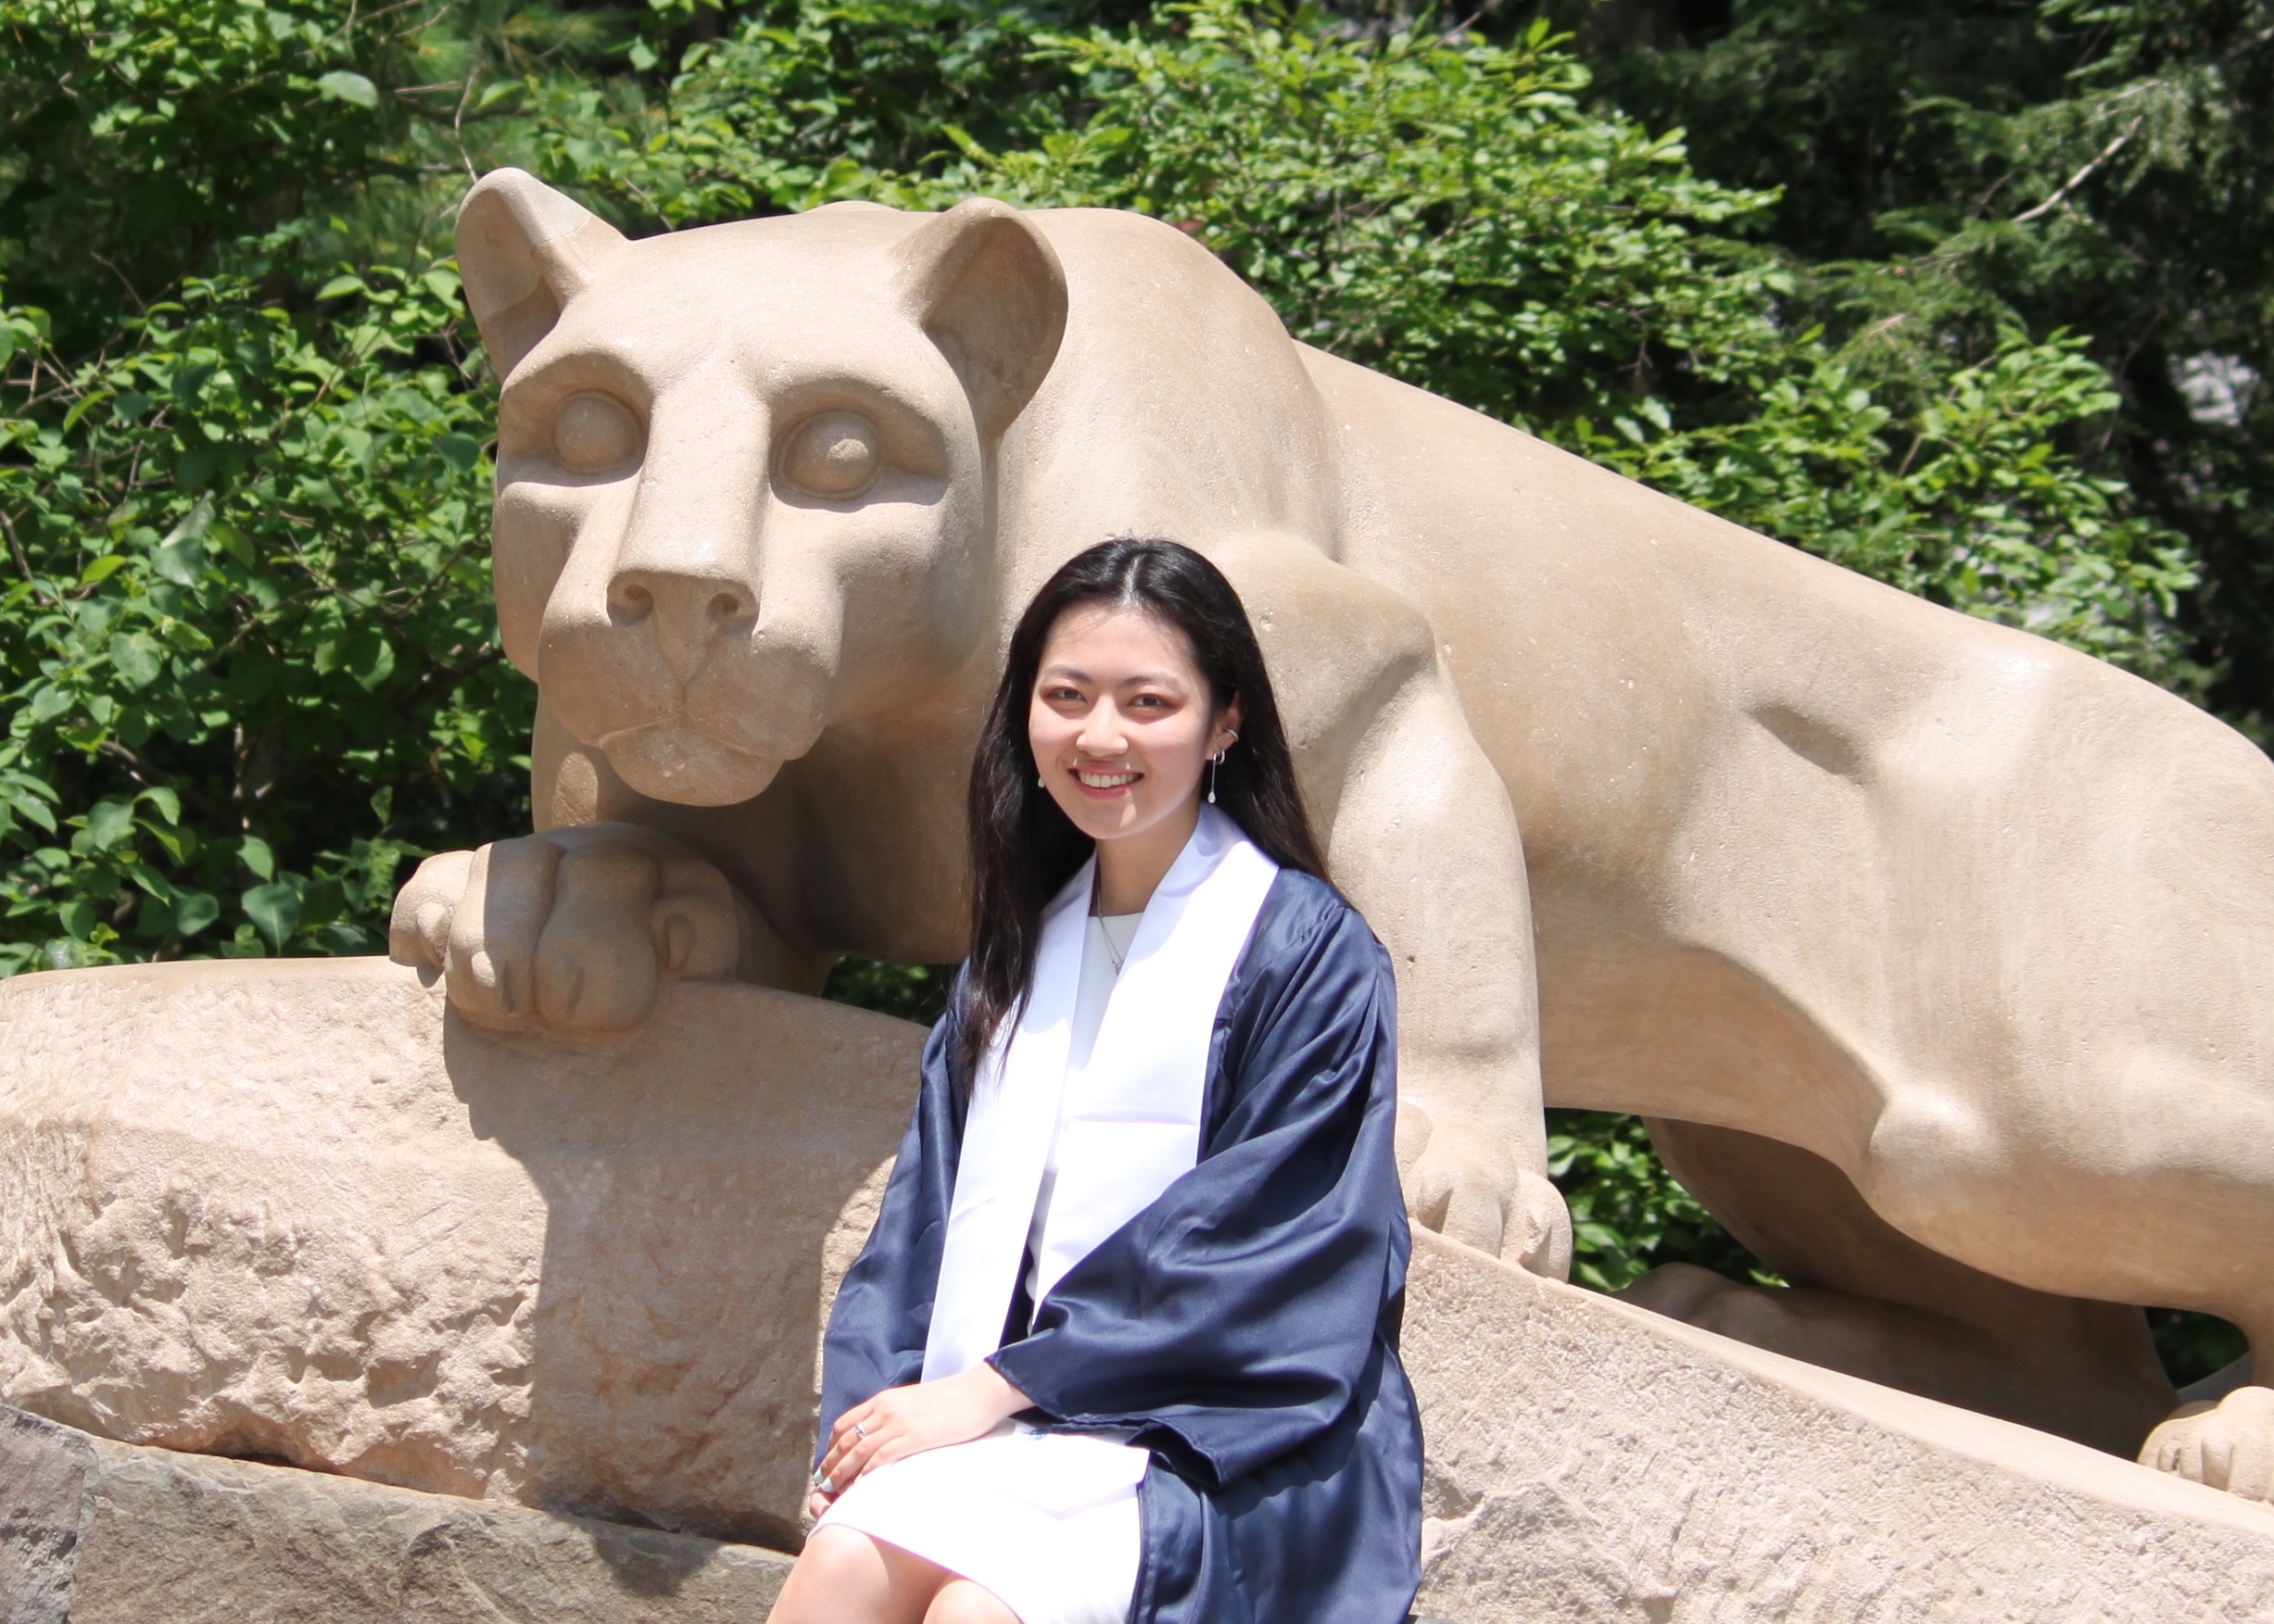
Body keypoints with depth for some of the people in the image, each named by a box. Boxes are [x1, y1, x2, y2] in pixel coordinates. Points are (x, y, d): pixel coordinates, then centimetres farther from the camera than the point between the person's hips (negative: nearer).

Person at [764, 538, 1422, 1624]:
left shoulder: (1305, 956, -3)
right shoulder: (1021, 945, 17)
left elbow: (1259, 1248, -10)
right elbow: (931, 1213, 13)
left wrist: (996, 1384, -13)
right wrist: (875, 1402, -5)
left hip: (1216, 1441, -5)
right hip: (1019, 1419, 5)